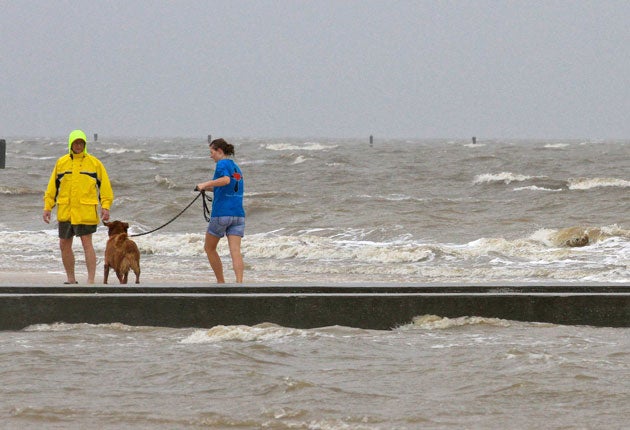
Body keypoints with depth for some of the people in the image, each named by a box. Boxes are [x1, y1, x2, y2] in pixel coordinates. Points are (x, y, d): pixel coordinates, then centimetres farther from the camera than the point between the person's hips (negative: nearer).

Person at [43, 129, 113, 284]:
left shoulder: (94, 163, 3)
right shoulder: (61, 163, 10)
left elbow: (104, 185, 2)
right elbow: (53, 186, 13)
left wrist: (106, 207, -7)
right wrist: (47, 207, 7)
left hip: (86, 212, -4)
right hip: (65, 212, 4)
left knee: (87, 244, -8)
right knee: (64, 245, 7)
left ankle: (91, 280, -7)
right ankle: (71, 280, 18)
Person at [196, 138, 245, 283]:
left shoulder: (222, 164, -6)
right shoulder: (236, 167, 19)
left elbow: (226, 180, -26)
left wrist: (205, 184, -20)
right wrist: (209, 188, 27)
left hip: (221, 213, -7)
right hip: (238, 214, 7)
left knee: (209, 248, 12)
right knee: (235, 251, -5)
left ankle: (221, 282, 13)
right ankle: (239, 283, -21)